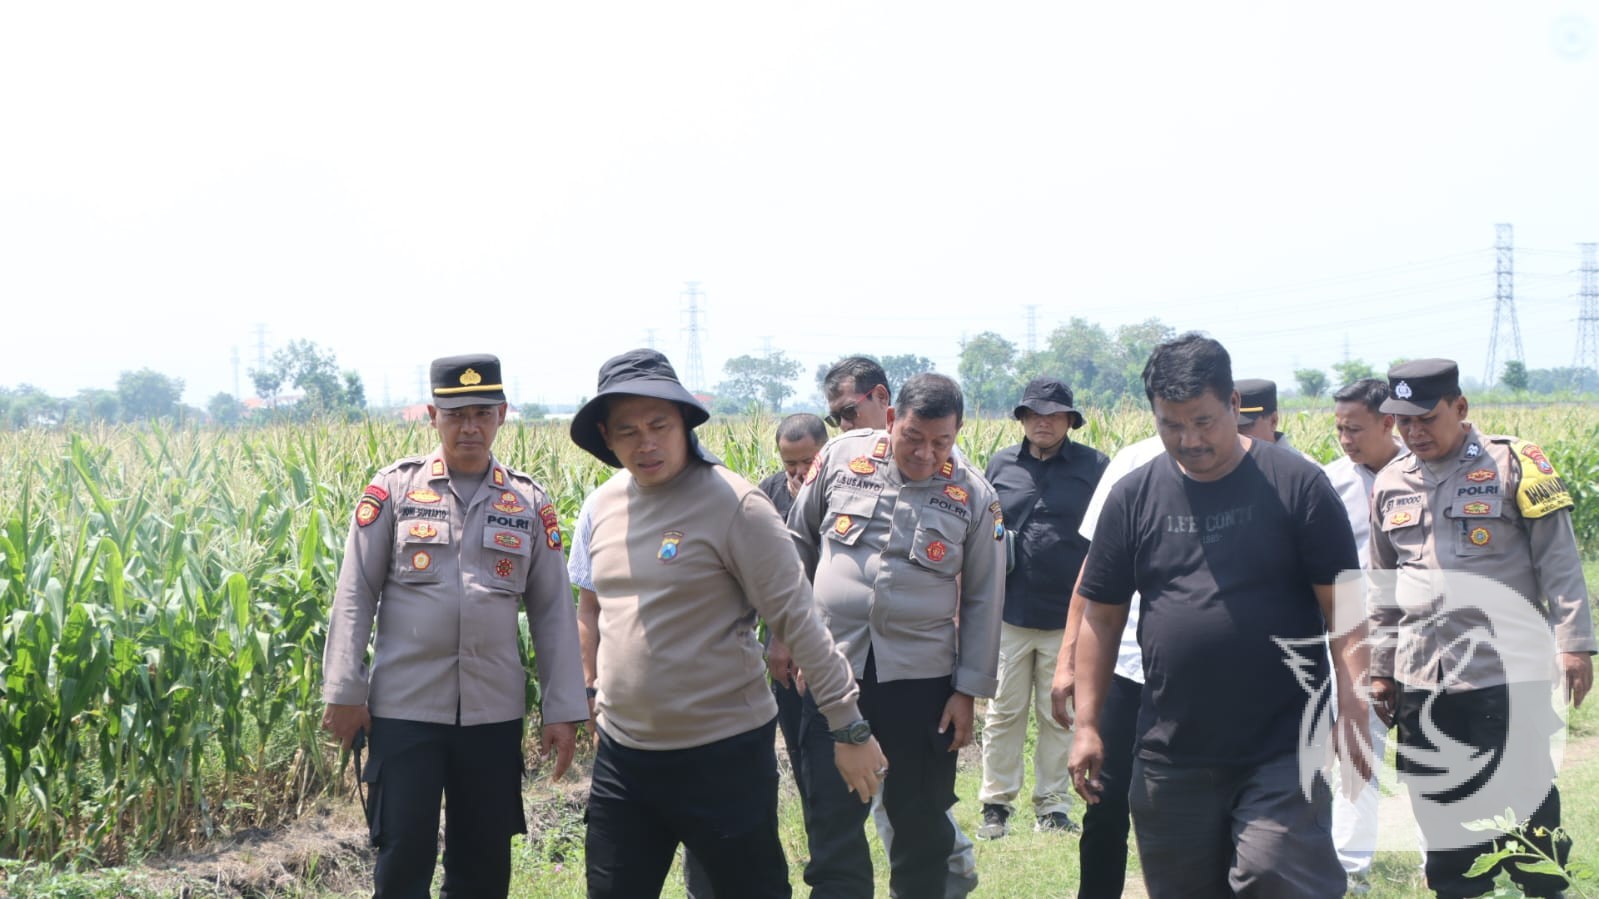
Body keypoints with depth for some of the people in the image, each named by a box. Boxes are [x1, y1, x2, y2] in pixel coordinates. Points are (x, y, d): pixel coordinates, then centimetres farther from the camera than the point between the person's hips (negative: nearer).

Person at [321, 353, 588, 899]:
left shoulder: (529, 502, 6)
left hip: (494, 711, 2)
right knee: (404, 854, -2)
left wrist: (563, 710, 3)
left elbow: (553, 611, 7)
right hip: (406, 708, -2)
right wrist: (343, 692, -5)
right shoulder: (393, 489, 0)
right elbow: (354, 595, 0)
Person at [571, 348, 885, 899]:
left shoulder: (731, 503, -14)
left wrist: (850, 728, -14)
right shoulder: (604, 505, 5)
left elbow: (799, 620, -13)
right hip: (622, 755, 6)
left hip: (725, 756, -6)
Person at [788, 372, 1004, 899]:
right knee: (832, 820, 2)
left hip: (922, 678, 0)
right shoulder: (841, 459, 0)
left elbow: (983, 601, 2)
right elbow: (800, 542, 13)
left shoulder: (973, 496, -2)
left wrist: (968, 691, 0)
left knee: (921, 820, 10)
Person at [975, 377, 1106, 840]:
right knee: (1003, 713, 5)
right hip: (1008, 614, 1)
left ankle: (1052, 806, 18)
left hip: (1067, 616, -1)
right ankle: (996, 805, 14)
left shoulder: (1094, 467, 3)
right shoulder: (1000, 465, 9)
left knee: (1060, 717, 8)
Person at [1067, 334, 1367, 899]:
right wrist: (1087, 724, 5)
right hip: (1172, 756, 4)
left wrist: (1351, 707, -11)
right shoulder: (1133, 498, 5)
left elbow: (1344, 605, -3)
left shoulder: (1295, 485, -3)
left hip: (1283, 750, -3)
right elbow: (1101, 616, 9)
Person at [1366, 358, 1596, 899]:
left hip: (1507, 675, -5)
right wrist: (1381, 668, 17)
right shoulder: (1390, 485, 11)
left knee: (1528, 810, 1)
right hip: (1422, 683, 5)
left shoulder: (1513, 465, -3)